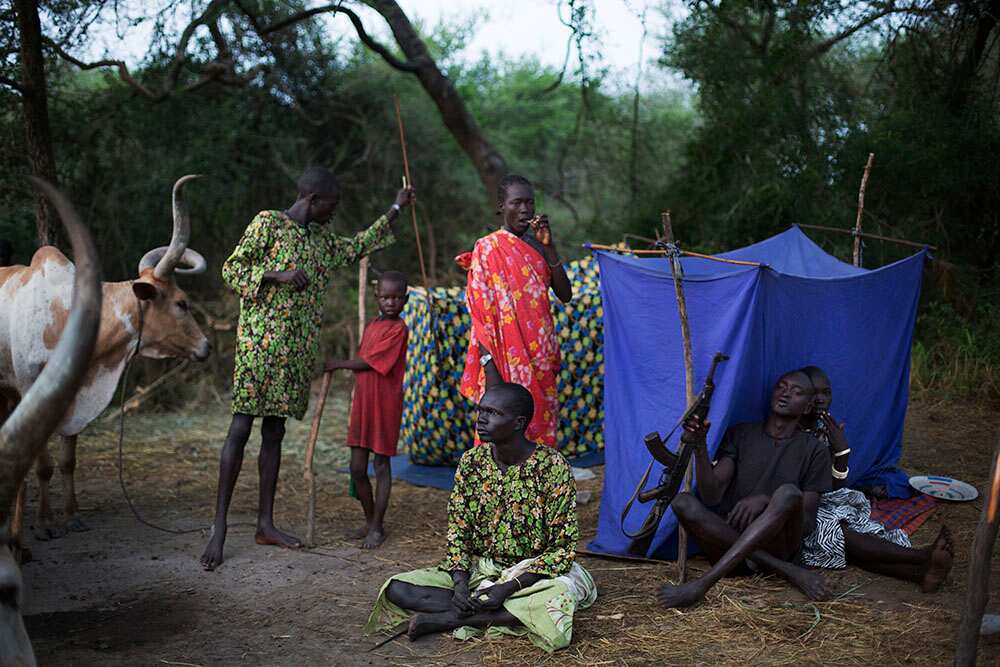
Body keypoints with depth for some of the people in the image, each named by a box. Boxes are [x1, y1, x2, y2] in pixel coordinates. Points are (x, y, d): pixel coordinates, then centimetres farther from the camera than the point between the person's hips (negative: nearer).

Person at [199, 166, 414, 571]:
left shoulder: (320, 238, 18)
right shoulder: (268, 223, -3)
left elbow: (355, 248, 34)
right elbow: (231, 269, -5)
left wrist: (395, 210, 38)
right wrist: (278, 274, -18)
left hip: (296, 348, 7)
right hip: (260, 341, -7)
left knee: (274, 431, 8)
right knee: (241, 428, -9)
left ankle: (265, 523, 13)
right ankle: (219, 527, -7)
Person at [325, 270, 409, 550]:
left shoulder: (398, 328, -11)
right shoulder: (370, 327, 13)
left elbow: (368, 362, -13)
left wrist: (337, 364, -1)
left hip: (385, 405, -7)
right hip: (361, 404, 7)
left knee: (382, 465, 2)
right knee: (357, 468, 8)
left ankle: (377, 527, 10)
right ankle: (369, 520, 24)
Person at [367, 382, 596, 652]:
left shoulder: (553, 467, -16)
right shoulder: (471, 462, -2)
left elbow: (562, 548, -14)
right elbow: (457, 532, 1)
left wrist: (510, 587, -25)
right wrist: (461, 584, -18)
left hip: (532, 574, -4)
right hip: (479, 569, 4)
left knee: (560, 597, -40)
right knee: (397, 589, -17)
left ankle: (448, 618, -24)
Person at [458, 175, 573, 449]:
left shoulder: (536, 247, 12)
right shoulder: (487, 248, -4)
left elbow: (565, 295, 3)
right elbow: (480, 314, -9)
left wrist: (549, 247, -6)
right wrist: (490, 369, -17)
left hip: (539, 364, 5)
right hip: (506, 362, -5)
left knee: (541, 431, 6)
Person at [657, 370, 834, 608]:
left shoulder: (814, 450, 8)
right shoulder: (740, 434, 12)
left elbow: (807, 522, 1)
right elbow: (711, 496, -1)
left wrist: (766, 501, -19)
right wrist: (700, 447, -18)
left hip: (775, 543, -2)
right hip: (728, 539, 2)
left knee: (788, 493, -32)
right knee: (683, 502, -26)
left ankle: (703, 583, -39)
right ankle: (786, 571, -27)